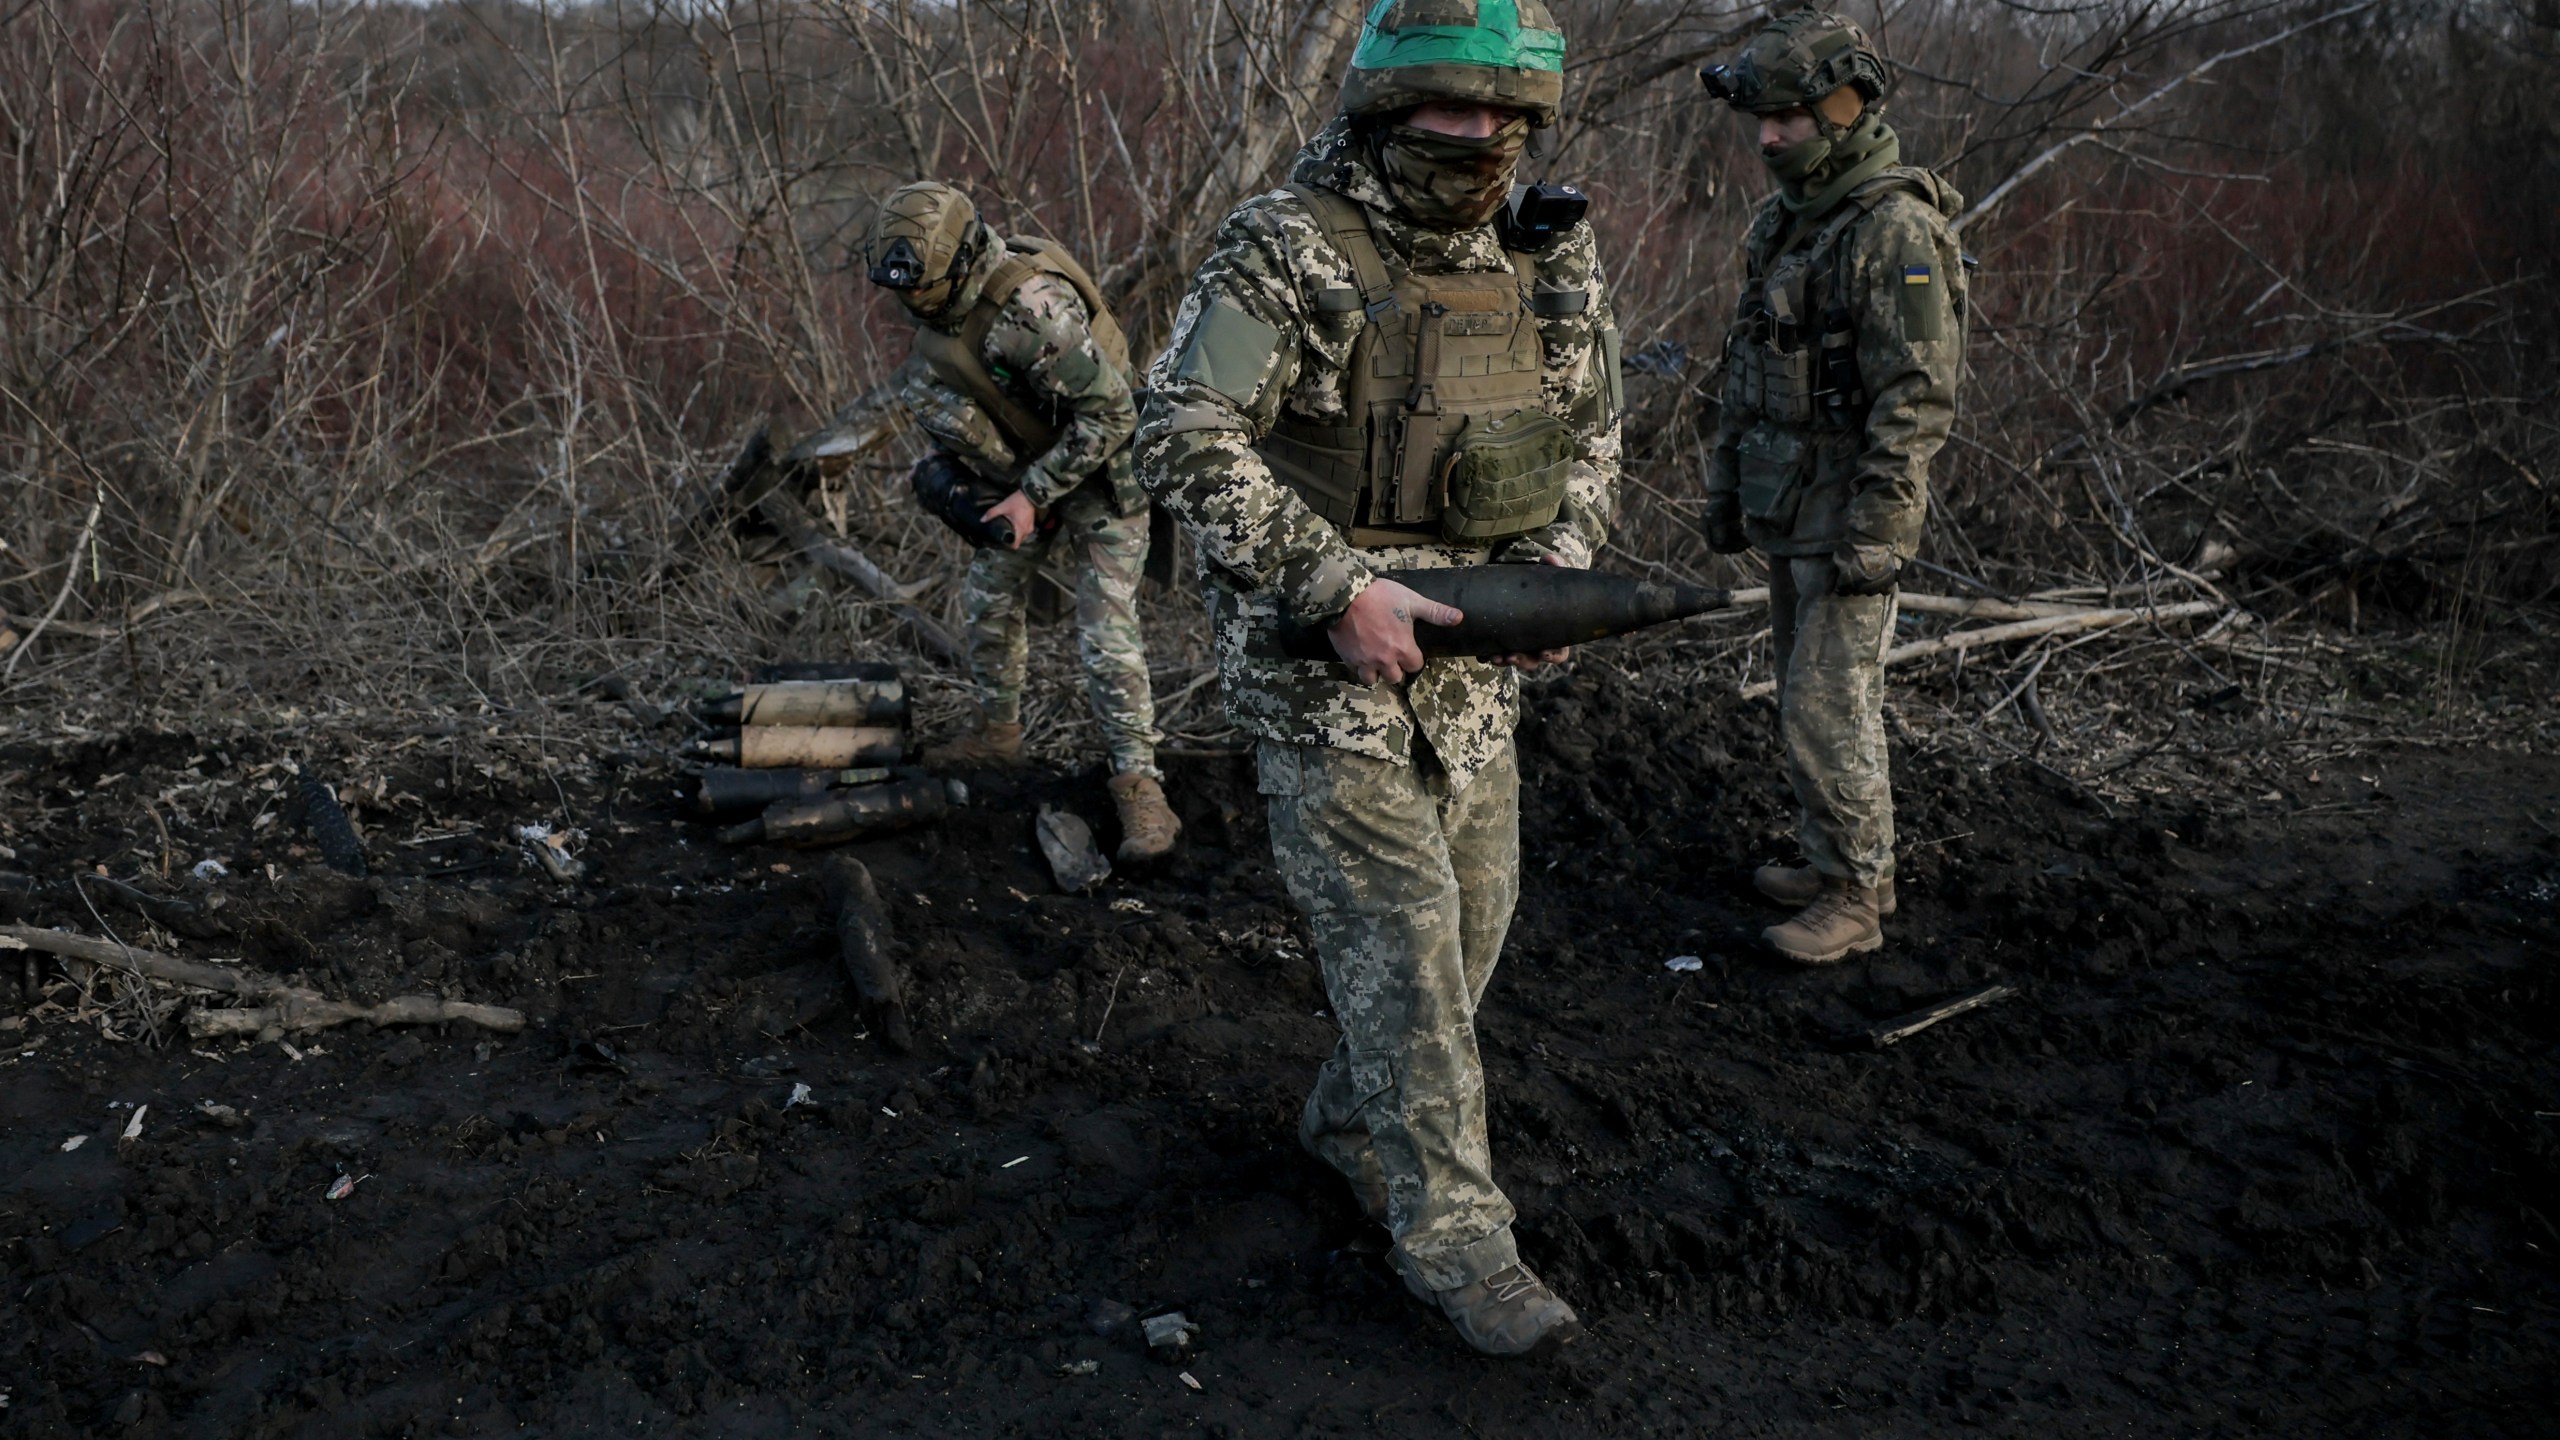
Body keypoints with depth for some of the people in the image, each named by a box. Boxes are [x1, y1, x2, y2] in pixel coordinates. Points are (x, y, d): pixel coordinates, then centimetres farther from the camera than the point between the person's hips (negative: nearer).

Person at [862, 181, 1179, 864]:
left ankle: (1140, 788, -7)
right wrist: (944, 460, 0)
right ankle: (998, 733, 37)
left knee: (1106, 638, -13)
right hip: (1022, 477, 8)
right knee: (990, 603, 17)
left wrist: (1032, 495, -26)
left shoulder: (1030, 308, -33)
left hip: (1098, 480, -8)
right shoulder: (941, 298, -7)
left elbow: (1111, 415, -30)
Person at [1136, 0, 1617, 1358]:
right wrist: (1336, 588, -25)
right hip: (1322, 653, -7)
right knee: (1400, 932, -5)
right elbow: (1184, 437, -19)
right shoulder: (1284, 250, -14)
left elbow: (1591, 430, 15)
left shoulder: (1549, 259, 5)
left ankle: (1353, 1117, 38)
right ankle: (1450, 1230, 7)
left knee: (1474, 912, 14)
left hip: (1469, 652, 7)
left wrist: (1554, 567, -3)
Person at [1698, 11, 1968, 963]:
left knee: (1826, 707, -7)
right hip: (1786, 508, 9)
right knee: (1815, 696, 16)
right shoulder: (1786, 222, 11)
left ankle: (1853, 899, 5)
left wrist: (1874, 533, -24)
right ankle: (1840, 862, 28)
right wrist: (1727, 483, 18)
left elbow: (1918, 398, -22)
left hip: (1851, 513, -9)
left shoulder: (1897, 230, -18)